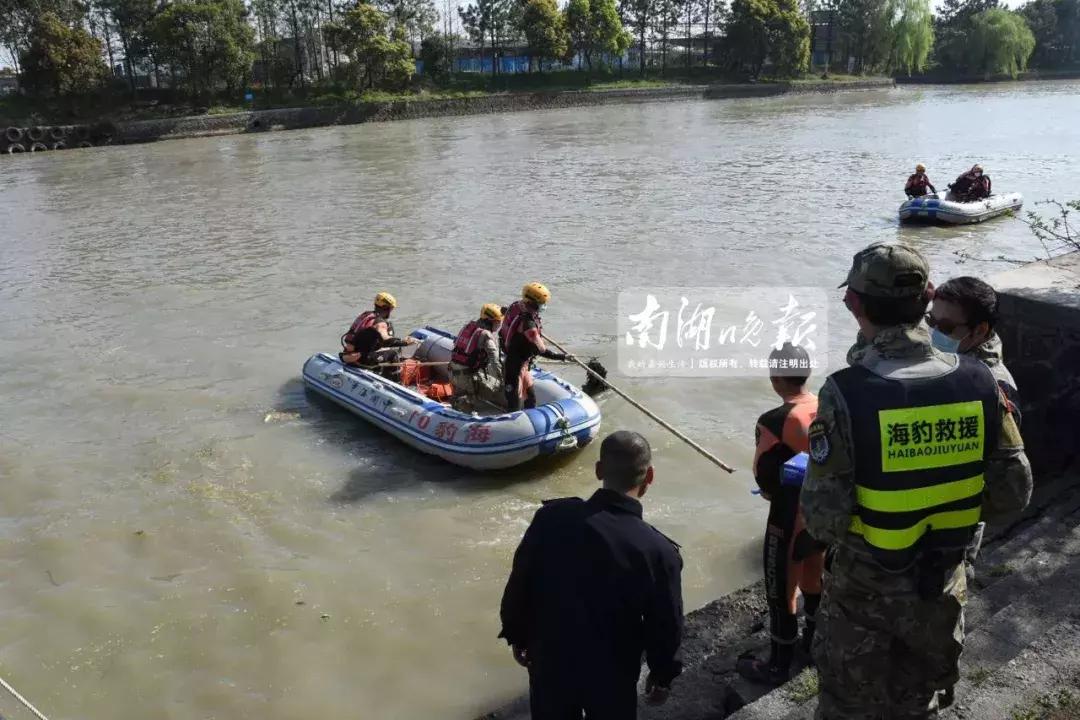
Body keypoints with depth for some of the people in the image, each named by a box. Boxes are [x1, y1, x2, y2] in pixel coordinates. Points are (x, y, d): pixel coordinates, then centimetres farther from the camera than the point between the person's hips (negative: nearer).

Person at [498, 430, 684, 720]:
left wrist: (517, 636, 10)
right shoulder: (659, 552, -25)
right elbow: (665, 627, -12)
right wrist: (663, 675, 7)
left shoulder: (552, 517, -20)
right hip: (611, 677, -2)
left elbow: (519, 585, -8)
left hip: (550, 662, 2)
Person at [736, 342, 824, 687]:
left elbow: (763, 474, -16)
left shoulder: (774, 422, -26)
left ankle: (778, 665, 25)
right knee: (815, 579, 26)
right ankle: (815, 642, 45)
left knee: (782, 591, 10)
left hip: (791, 519, -7)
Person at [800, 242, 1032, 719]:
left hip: (865, 587, -4)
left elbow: (824, 520, -25)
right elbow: (1013, 492, -6)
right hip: (942, 585, 4)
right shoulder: (979, 382, -14)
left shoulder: (848, 393, -27)